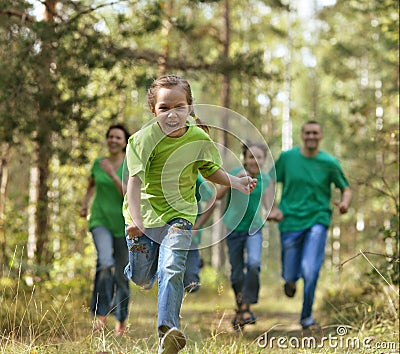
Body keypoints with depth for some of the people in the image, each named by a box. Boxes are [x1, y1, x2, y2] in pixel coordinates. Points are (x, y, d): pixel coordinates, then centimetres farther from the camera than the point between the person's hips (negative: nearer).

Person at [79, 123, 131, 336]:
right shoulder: (98, 163, 6)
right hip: (101, 221, 1)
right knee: (105, 263, -26)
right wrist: (85, 203, 16)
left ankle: (121, 320, 26)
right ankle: (101, 314, -17)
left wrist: (112, 174, -23)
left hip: (124, 224, -1)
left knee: (122, 274, 7)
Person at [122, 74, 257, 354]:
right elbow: (135, 181, -22)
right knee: (141, 279, 12)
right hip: (144, 213, 0)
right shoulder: (144, 139, -18)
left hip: (178, 214, 0)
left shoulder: (200, 140, -8)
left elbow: (211, 171, 11)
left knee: (172, 270, -19)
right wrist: (136, 220, -34)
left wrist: (237, 182, -7)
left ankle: (168, 329, -18)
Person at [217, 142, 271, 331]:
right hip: (234, 229, -1)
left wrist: (269, 210, 2)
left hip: (254, 228, 1)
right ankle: (240, 308, 29)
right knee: (237, 273, 6)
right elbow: (218, 195, -22)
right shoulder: (236, 173, -13)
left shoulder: (264, 178, -3)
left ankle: (247, 307, -13)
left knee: (254, 263, -23)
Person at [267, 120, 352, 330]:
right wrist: (273, 208, -7)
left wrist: (345, 202, -15)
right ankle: (290, 280, 47)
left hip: (317, 220, -1)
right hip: (290, 220, 1)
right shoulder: (287, 157, 0)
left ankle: (307, 317, 3)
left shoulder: (330, 163, -1)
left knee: (310, 270, -17)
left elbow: (346, 189, 7)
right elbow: (270, 184, 7)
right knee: (290, 275, 6)